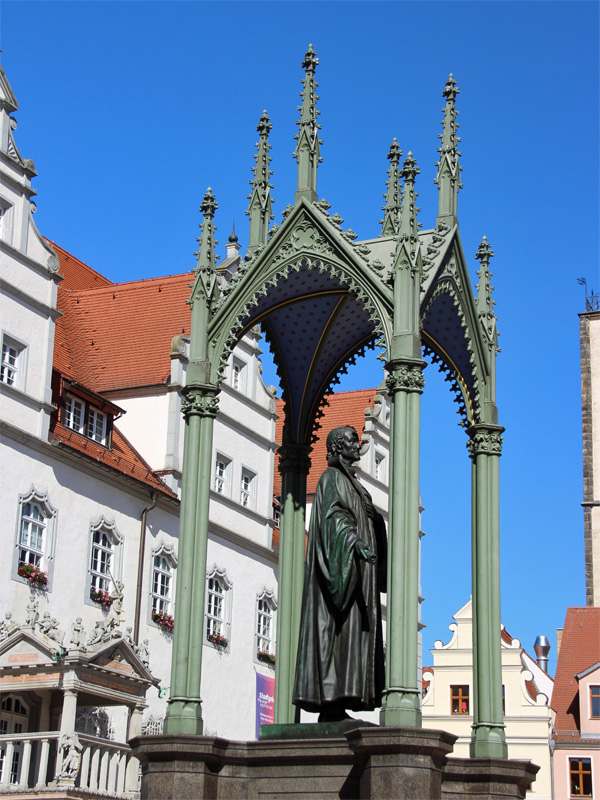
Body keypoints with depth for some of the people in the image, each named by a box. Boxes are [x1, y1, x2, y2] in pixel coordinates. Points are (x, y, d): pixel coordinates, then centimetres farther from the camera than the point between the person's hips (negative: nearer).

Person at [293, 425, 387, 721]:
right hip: (342, 569, -10)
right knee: (341, 630, -16)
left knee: (352, 631, 2)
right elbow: (334, 514, -22)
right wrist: (355, 542, -37)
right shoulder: (332, 478, -5)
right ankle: (331, 705, -20)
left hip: (353, 573, 10)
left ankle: (333, 706, -1)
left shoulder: (349, 481, 24)